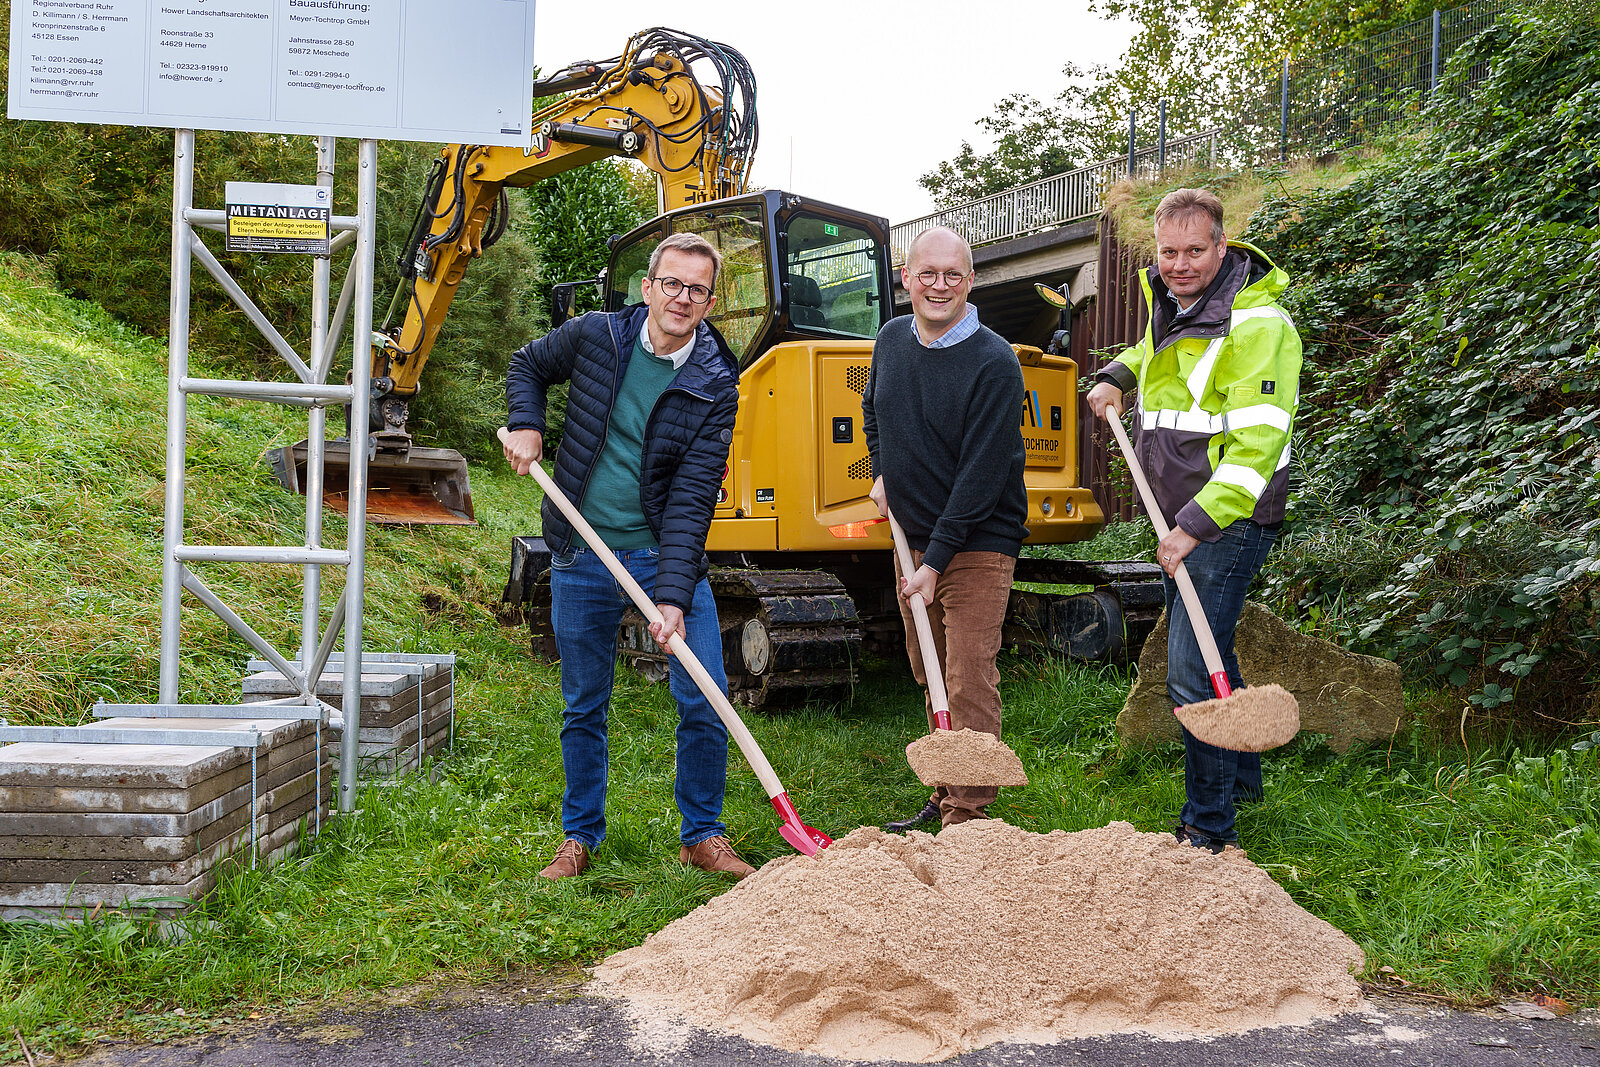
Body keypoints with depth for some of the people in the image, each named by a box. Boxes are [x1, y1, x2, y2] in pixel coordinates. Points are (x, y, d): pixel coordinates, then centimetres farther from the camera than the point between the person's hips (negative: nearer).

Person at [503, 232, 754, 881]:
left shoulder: (714, 387, -10)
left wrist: (673, 597, -25)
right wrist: (526, 426, -2)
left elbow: (691, 500, -17)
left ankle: (702, 835, 16)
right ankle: (581, 835, 29)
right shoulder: (596, 335, -5)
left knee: (705, 702, -4)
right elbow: (528, 367, 17)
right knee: (583, 707, 11)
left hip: (666, 553, -1)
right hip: (582, 557, 1)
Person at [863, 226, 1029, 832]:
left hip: (976, 544, -7)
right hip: (911, 537, 7)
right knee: (930, 677, 14)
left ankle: (969, 817, -1)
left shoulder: (994, 364, -17)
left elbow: (981, 475, -20)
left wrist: (934, 562, -21)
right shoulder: (891, 339, 4)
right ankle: (944, 799, 26)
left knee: (969, 684, -9)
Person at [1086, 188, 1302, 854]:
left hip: (1228, 521, -9)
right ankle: (1242, 776, 39)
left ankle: (1208, 829, 2)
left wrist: (1196, 525, -26)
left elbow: (1256, 445, -24)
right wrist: (1117, 376, 17)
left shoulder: (1257, 324, -18)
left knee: (1193, 675, -10)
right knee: (1207, 655, 20)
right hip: (1180, 519, 9)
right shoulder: (1171, 306, 10)